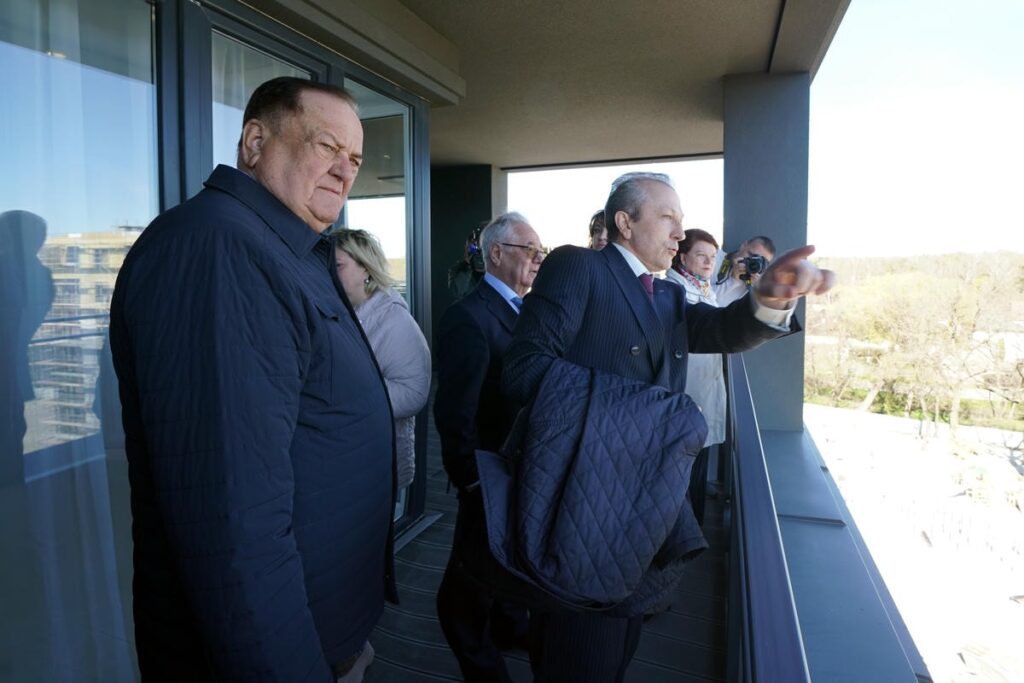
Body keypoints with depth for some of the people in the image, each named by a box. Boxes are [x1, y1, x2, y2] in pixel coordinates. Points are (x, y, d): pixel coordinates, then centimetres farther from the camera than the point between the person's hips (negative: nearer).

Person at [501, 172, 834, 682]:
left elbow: (726, 331, -2)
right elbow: (524, 369, -20)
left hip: (645, 505, 8)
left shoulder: (668, 297, 16)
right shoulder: (575, 266, -9)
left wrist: (772, 298, -24)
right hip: (583, 506, -7)